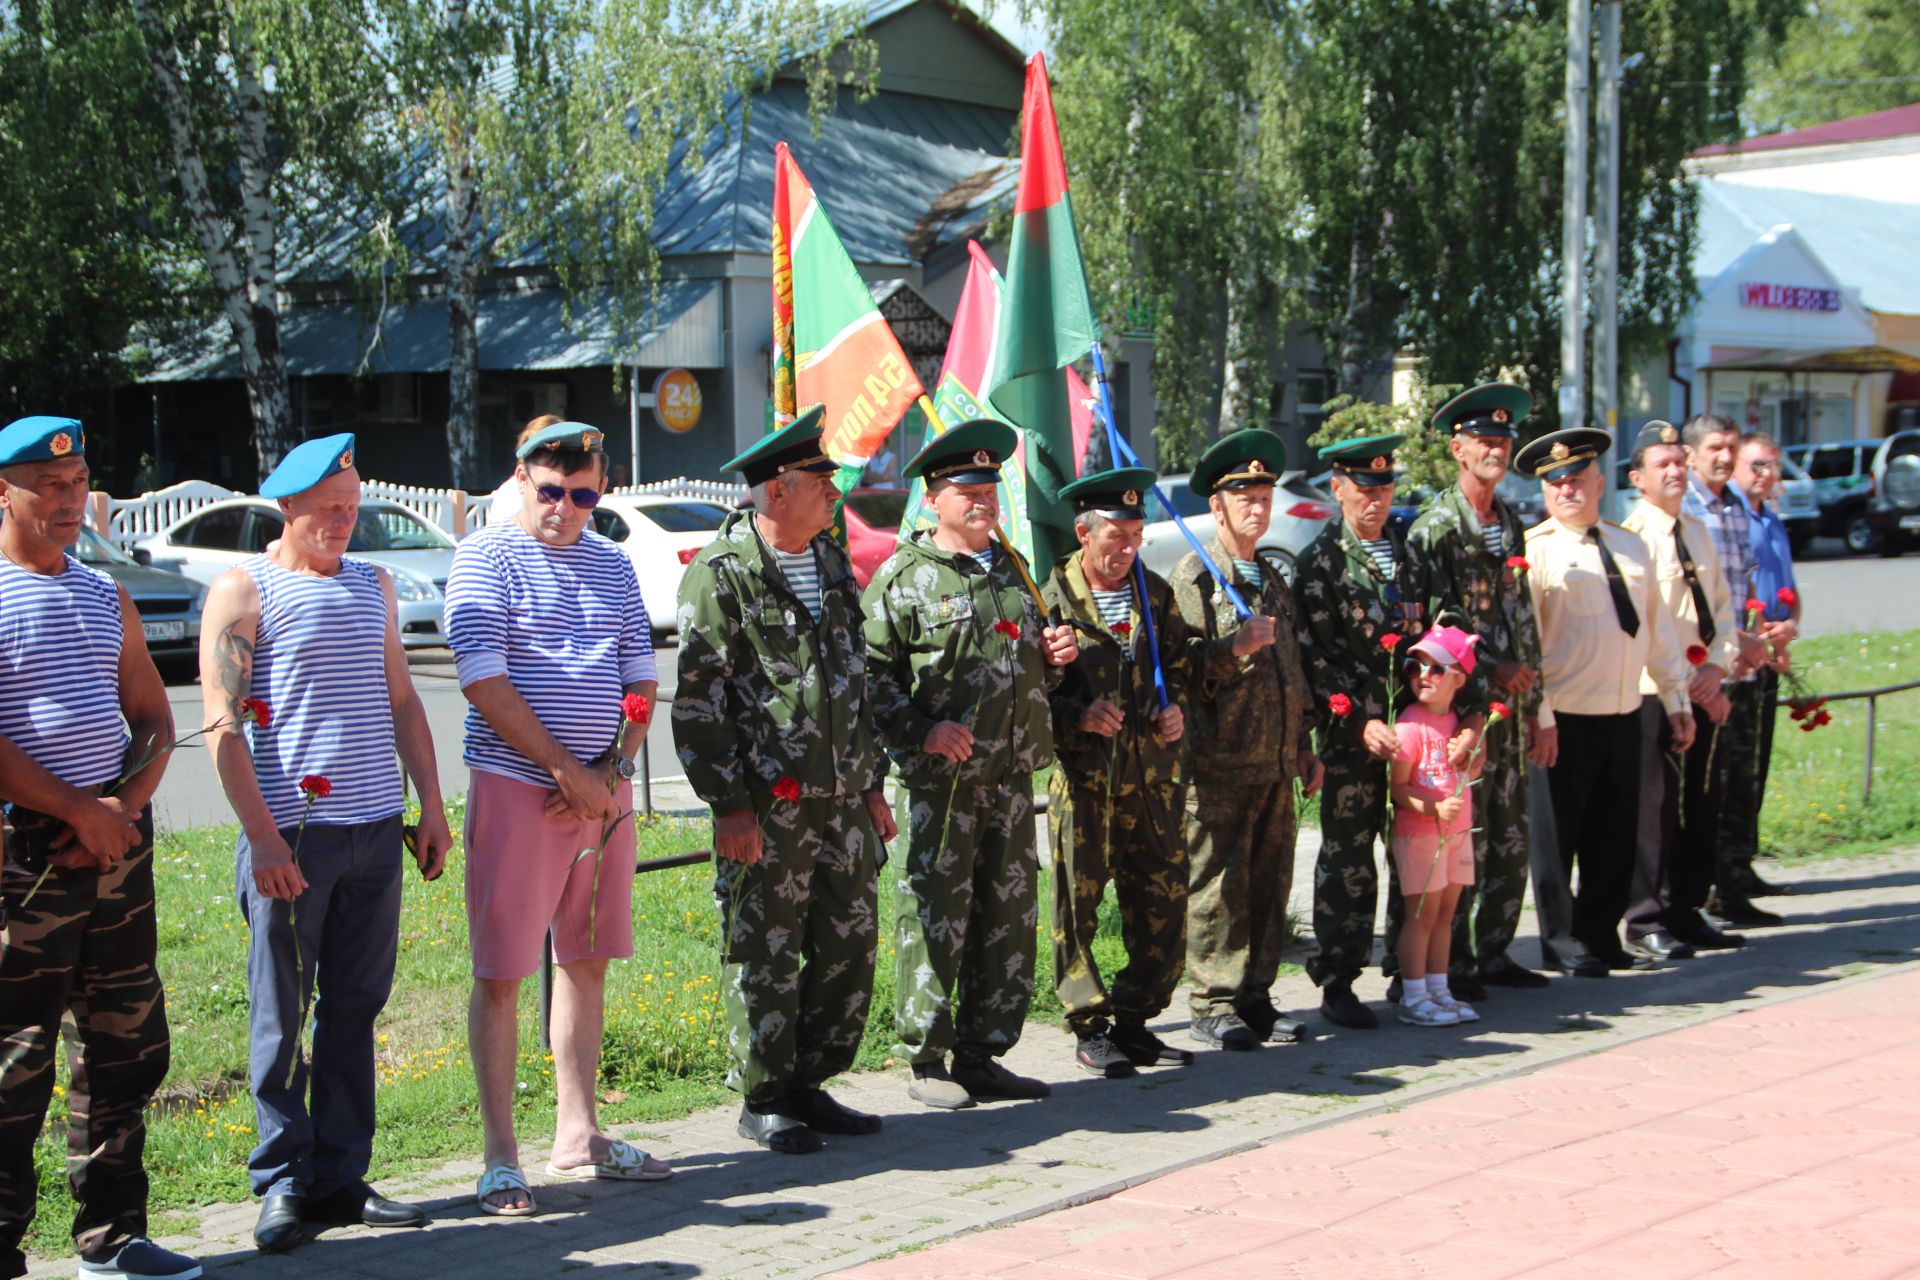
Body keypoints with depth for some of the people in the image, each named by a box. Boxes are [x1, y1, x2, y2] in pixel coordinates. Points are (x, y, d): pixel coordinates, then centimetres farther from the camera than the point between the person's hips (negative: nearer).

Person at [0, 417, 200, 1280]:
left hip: (118, 843, 7)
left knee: (127, 1044, 11)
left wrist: (125, 804, -2)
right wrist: (79, 810, -13)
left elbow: (153, 720, 16)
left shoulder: (106, 596, 15)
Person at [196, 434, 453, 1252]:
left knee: (356, 1009, 8)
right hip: (292, 833, -5)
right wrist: (264, 837, -14)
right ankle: (283, 1183, 11)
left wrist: (431, 806, 13)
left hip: (375, 830, 5)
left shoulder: (373, 584, 17)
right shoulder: (244, 590, -1)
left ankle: (340, 1177, 16)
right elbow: (222, 725, -7)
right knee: (282, 1017, 1)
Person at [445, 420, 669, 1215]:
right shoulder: (486, 559, -5)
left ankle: (578, 1137, 21)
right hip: (517, 789, -6)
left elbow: (641, 679, 11)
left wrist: (609, 771, -4)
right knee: (501, 972, -2)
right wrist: (567, 772, -14)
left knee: (587, 962, 11)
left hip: (603, 790, 6)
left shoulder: (613, 566, 13)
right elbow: (485, 683, -13)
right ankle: (500, 1158, 4)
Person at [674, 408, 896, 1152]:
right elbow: (697, 699, -11)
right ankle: (764, 1101, 13)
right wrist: (730, 804, -15)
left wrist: (872, 784, 18)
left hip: (842, 798, 7)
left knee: (851, 947, 9)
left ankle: (809, 1084, 23)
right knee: (764, 955, 0)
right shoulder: (720, 574, -8)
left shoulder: (832, 563, 15)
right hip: (767, 804, -7)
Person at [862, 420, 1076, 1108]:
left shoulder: (1011, 567, 18)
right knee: (934, 915, -4)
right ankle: (926, 1062, 6)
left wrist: (1053, 655, 8)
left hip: (1012, 774, 7)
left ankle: (981, 1055, 19)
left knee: (1008, 915, 9)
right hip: (941, 776, -7)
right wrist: (922, 729, -19)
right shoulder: (903, 575, -4)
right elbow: (874, 671, -8)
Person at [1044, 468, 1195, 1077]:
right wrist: (1078, 716, -19)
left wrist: (1176, 707, 3)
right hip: (1082, 777, -4)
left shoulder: (1155, 592, 11)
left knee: (1163, 904, 5)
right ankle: (1090, 1031, 14)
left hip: (1151, 775, 4)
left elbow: (1179, 665, 22)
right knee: (1077, 906, 1)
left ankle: (1134, 1021, 20)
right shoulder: (1052, 599, -4)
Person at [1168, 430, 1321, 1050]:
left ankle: (1256, 997, 16)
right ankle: (1213, 1006, 1)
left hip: (1276, 762, 7)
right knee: (1217, 884, -5)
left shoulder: (1274, 579, 20)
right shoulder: (1193, 576, -3)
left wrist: (1304, 746, 22)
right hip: (1219, 761, -7)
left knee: (1270, 881, 8)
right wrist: (1237, 646, -22)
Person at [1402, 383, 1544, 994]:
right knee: (1464, 838, -4)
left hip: (1511, 700, 7)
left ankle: (1494, 953, 21)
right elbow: (1434, 621, -14)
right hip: (1462, 702, -7)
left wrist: (1530, 682, 16)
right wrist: (1491, 670, -15)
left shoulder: (1509, 521, 15)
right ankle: (1452, 961, 6)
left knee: (1511, 838, 10)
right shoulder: (1435, 526, -9)